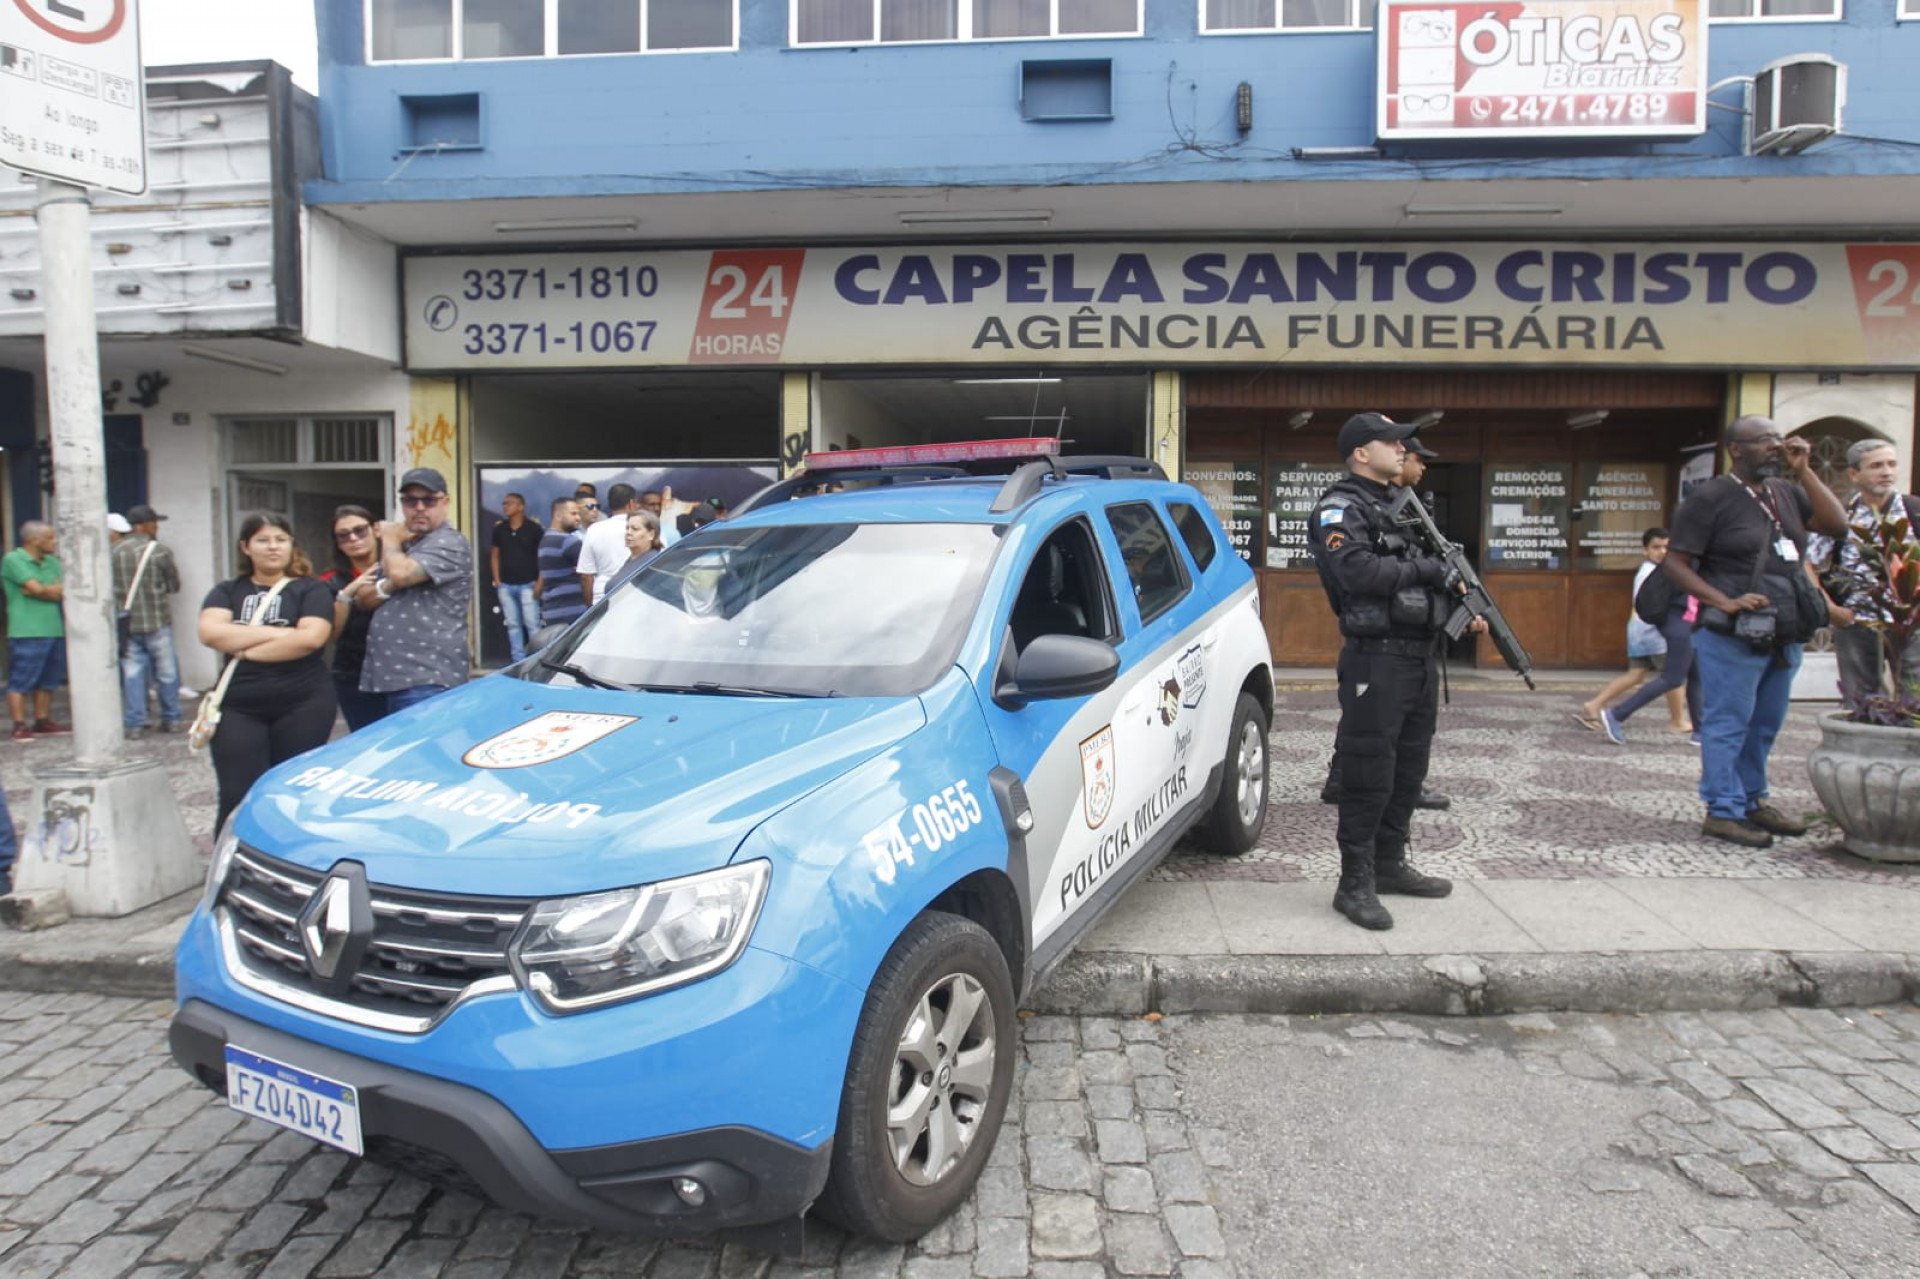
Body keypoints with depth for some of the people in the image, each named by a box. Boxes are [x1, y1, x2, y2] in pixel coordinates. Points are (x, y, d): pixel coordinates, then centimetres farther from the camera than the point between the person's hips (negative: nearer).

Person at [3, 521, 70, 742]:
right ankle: (19, 726, -1)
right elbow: (37, 589, -12)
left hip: (54, 630, 7)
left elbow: (65, 591, 7)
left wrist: (45, 590, -9)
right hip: (26, 632, -7)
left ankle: (42, 721, 20)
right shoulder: (12, 560, -5)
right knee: (20, 681, -4)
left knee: (47, 680, 11)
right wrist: (57, 590, 3)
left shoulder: (52, 562, 15)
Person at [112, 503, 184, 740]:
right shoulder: (159, 551, -8)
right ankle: (171, 719, 16)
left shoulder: (115, 552, 1)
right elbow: (174, 586, 0)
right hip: (157, 620, -3)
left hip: (127, 622, 3)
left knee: (132, 673, 6)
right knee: (166, 671, 9)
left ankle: (134, 724, 6)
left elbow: (111, 587, 4)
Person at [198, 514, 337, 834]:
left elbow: (311, 638, -12)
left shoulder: (311, 590, 5)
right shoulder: (226, 593, 14)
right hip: (238, 709, 2)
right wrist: (279, 632, -10)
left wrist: (247, 649, -8)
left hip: (303, 706, -2)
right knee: (238, 799, -2)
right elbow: (211, 632, -6)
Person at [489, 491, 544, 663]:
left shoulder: (534, 528, -3)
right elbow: (495, 555, 15)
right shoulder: (499, 529, 9)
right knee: (513, 625, 8)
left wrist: (539, 582, -9)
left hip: (527, 585, -4)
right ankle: (518, 660, 13)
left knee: (532, 624, -6)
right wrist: (497, 581, 6)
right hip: (505, 585, 4)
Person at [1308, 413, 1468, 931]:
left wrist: (1464, 606, -1)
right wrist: (1427, 568, -13)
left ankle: (1390, 865, 29)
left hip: (1421, 655, 9)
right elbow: (1360, 573, -23)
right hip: (1377, 659, -9)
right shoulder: (1339, 509, -8)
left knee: (1409, 769, 16)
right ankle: (1355, 885, 1)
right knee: (1370, 774, -6)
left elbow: (1432, 570, 21)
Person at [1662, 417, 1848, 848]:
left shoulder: (1787, 492, 13)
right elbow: (1676, 563, -10)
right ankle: (1723, 812, 6)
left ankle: (1752, 800, 28)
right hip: (1732, 638, -7)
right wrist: (1726, 603, -21)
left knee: (1765, 725, 16)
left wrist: (1803, 471, 1)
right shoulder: (1709, 498, -7)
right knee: (1728, 725, -2)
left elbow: (1837, 526, 3)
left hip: (1784, 637, 7)